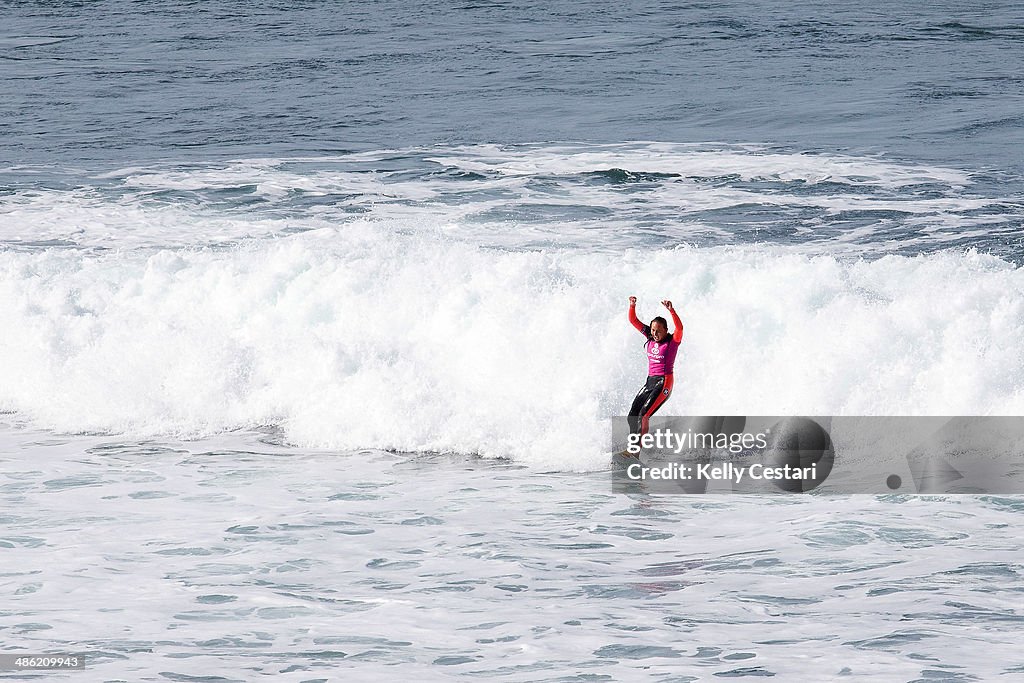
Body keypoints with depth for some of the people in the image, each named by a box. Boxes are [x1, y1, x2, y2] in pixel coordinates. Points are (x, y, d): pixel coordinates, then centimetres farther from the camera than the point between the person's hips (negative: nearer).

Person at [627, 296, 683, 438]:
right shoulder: (650, 337, 7)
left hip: (664, 383, -7)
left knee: (643, 415, -20)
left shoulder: (673, 341, -10)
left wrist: (671, 310, -42)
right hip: (649, 381, 8)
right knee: (632, 417, 4)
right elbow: (633, 320, 9)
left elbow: (679, 328, -30)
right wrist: (632, 306, -8)